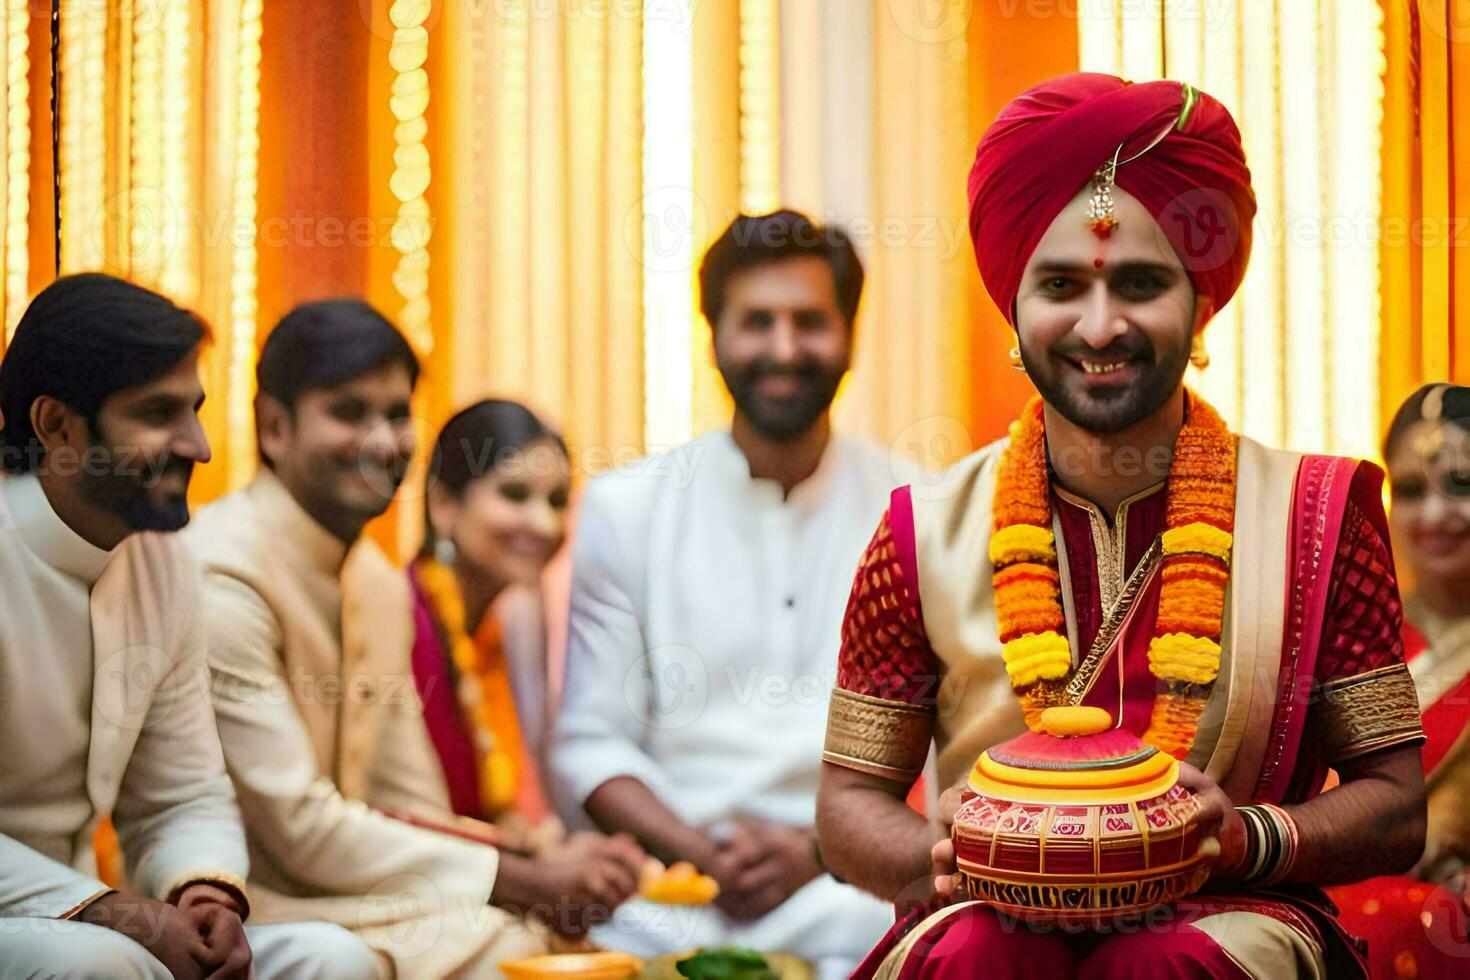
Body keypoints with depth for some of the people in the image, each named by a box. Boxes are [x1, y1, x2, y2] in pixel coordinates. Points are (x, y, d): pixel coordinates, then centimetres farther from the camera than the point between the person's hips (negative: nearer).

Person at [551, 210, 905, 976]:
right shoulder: (623, 509, 7)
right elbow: (590, 740, 5)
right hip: (668, 895, 1)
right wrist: (699, 850, -11)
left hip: (852, 878, 0)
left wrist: (816, 845, -10)